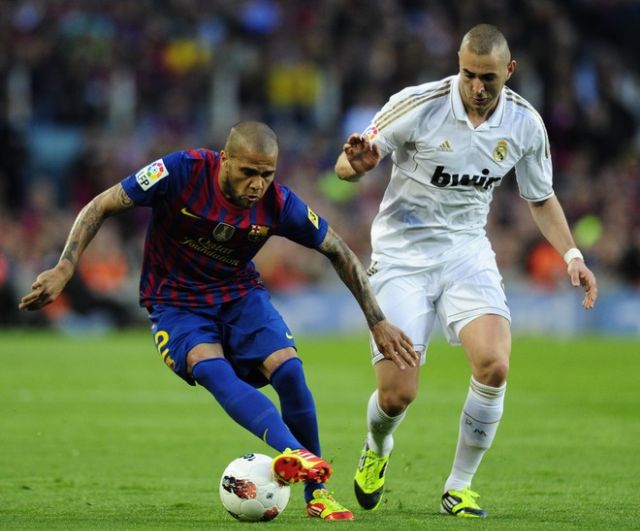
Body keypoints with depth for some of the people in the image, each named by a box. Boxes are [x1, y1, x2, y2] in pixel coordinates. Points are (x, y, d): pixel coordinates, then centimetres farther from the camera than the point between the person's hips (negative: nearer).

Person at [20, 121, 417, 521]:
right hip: (176, 303, -2)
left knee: (289, 371, -22)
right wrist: (65, 269, -23)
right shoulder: (183, 172, -23)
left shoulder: (278, 204, -15)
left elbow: (338, 251, 0)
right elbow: (101, 207, -14)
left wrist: (378, 322, 1)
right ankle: (294, 453, -52)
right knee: (213, 370, -32)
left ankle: (317, 491, -6)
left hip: (241, 294, 2)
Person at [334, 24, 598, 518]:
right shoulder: (418, 105, -16)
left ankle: (459, 486, -3)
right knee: (397, 394, -10)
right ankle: (377, 449, 29)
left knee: (494, 365, -23)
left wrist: (571, 254, -1)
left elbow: (541, 197, 13)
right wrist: (358, 162, -33)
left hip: (468, 251, 3)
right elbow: (346, 164, -8)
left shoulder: (525, 122, -4)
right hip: (402, 254, -3)